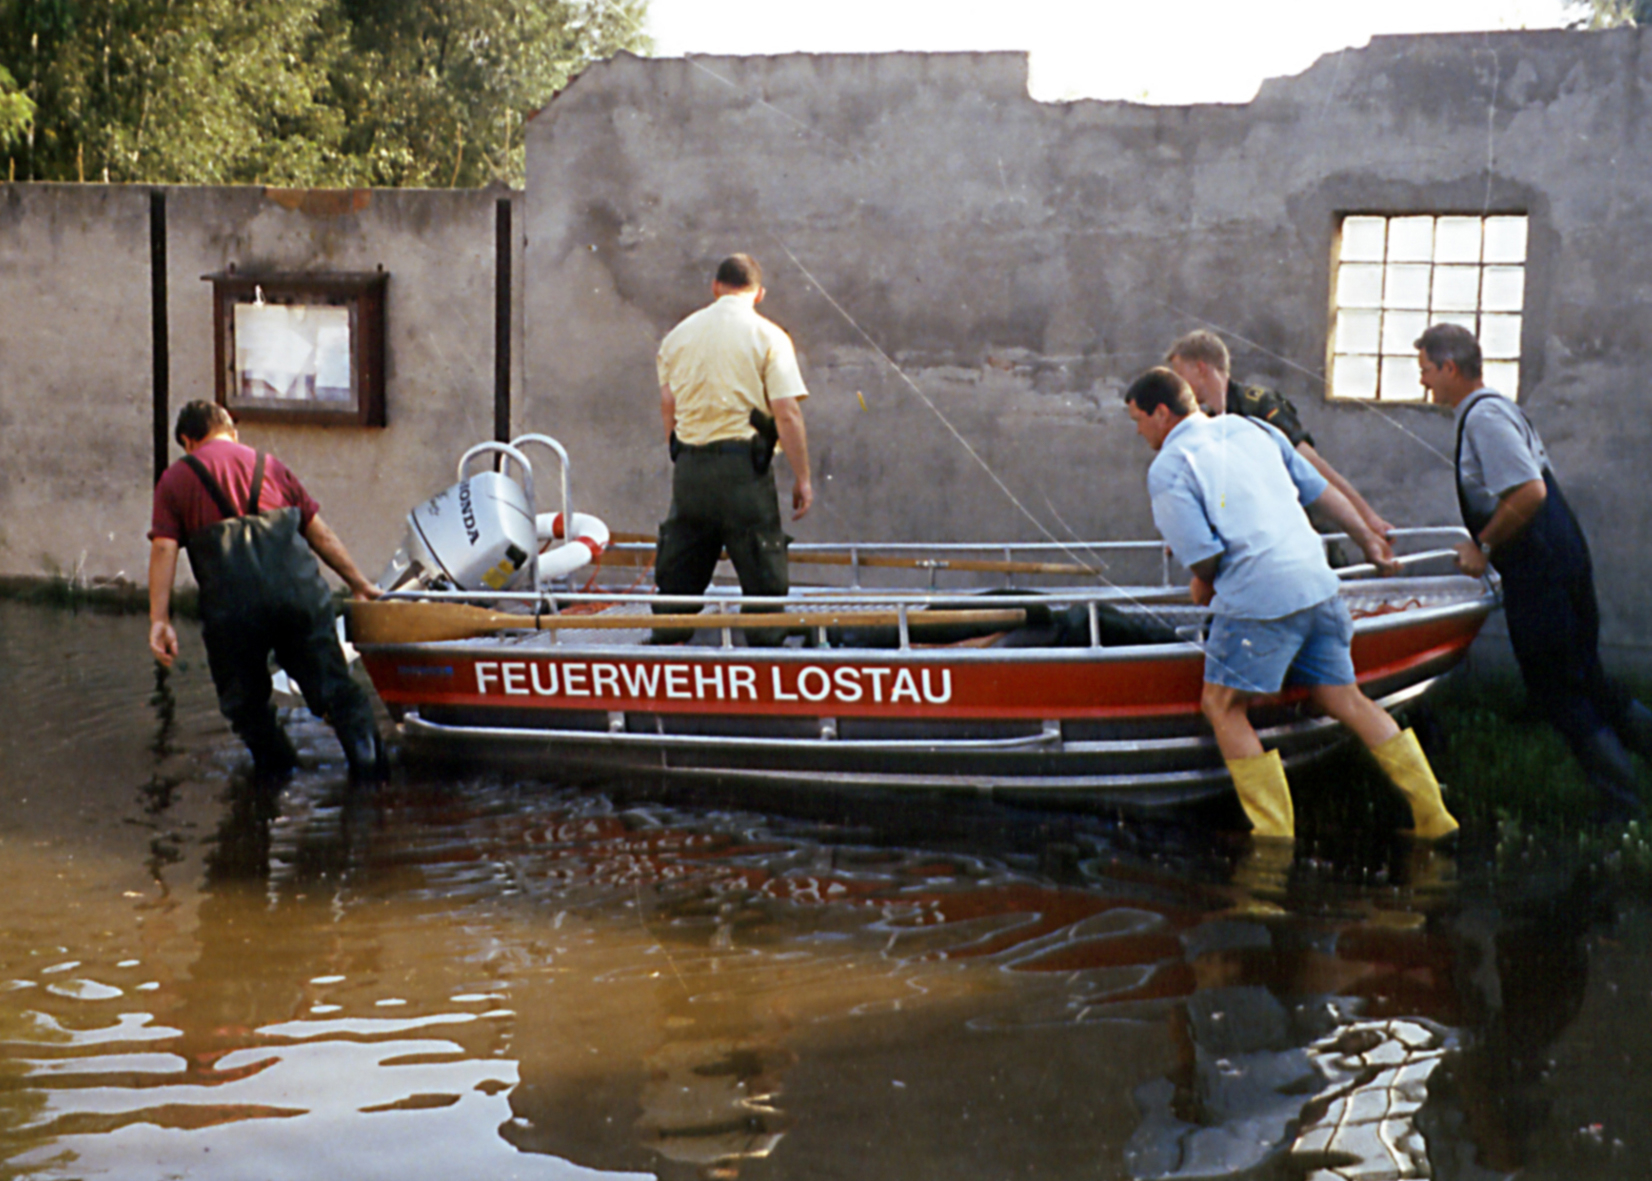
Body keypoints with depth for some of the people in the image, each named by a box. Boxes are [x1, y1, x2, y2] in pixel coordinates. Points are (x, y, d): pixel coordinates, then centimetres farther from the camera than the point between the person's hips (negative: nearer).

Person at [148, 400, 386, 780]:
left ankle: (276, 766, 21)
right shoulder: (270, 465, 23)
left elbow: (163, 549, 2)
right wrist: (359, 583, 28)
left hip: (232, 599, -2)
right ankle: (368, 759, -1)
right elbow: (319, 532, 20)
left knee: (243, 695, 17)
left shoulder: (175, 479, 16)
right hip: (298, 589, 2)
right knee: (330, 681, 9)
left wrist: (159, 619, -3)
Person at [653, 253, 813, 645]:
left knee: (679, 573, 12)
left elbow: (667, 406, 12)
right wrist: (802, 478, -6)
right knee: (764, 576, 2)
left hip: (688, 466, 5)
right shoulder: (768, 337, -4)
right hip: (743, 465, -5)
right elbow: (787, 413, -10)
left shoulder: (679, 334, 11)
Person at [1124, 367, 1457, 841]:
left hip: (1258, 598, -7)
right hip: (1318, 583, 7)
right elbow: (1319, 489, 21)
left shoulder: (1168, 469, -5)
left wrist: (1203, 585, 11)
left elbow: (1204, 553, -12)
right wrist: (1368, 539, 34)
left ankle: (1276, 833, 2)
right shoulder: (1251, 428, 16)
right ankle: (1433, 815, 16)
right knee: (1345, 699, 15)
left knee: (1222, 705, 6)